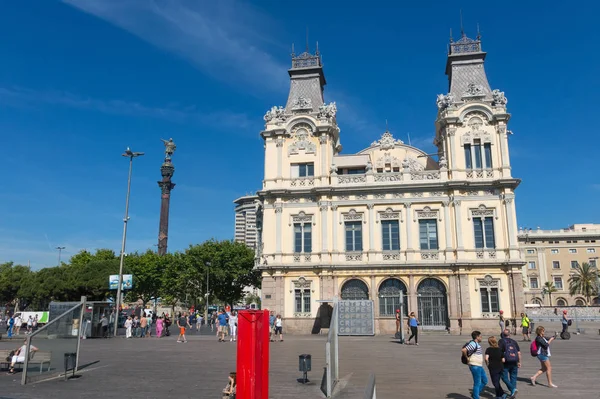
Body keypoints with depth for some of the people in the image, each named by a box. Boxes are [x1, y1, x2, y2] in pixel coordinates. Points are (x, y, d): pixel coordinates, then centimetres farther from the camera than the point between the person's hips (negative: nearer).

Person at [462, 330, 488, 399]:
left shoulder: (476, 344, 13)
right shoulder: (473, 344, -19)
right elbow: (464, 350, -33)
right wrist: (467, 358, -19)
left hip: (479, 366, 10)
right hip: (475, 366, -10)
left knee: (484, 380, 17)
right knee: (477, 383, -1)